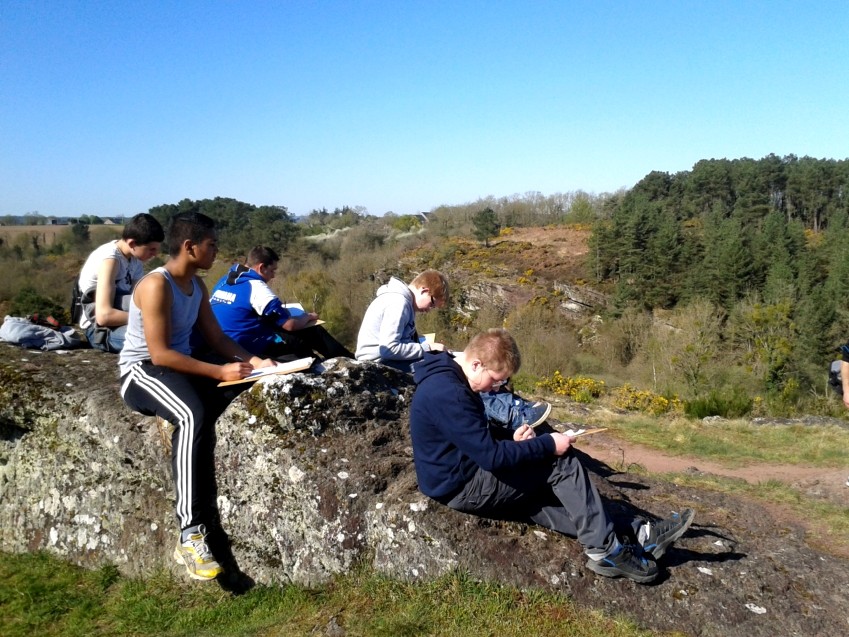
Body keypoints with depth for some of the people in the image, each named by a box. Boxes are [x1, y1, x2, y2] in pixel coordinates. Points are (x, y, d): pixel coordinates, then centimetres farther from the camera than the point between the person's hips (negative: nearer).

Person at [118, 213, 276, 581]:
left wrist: (253, 361, -6)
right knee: (194, 415, -38)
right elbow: (160, 353, -23)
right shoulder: (156, 285, -17)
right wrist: (219, 372, -25)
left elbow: (216, 338, 10)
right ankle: (191, 536, -34)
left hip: (178, 368, 8)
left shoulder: (197, 286, 10)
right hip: (141, 372, -8)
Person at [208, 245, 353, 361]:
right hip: (250, 349, -9)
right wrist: (308, 317, 4)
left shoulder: (224, 281, 8)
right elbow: (290, 325, -17)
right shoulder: (255, 286, -18)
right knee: (314, 332, 1)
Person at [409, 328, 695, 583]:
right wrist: (547, 444, -17)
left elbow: (480, 436, 19)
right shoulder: (447, 394, -27)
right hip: (462, 486, -10)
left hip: (471, 472, 10)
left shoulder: (452, 380, 7)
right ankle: (606, 550, -2)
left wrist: (511, 437, 0)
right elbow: (491, 456, -26)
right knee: (562, 463, -10)